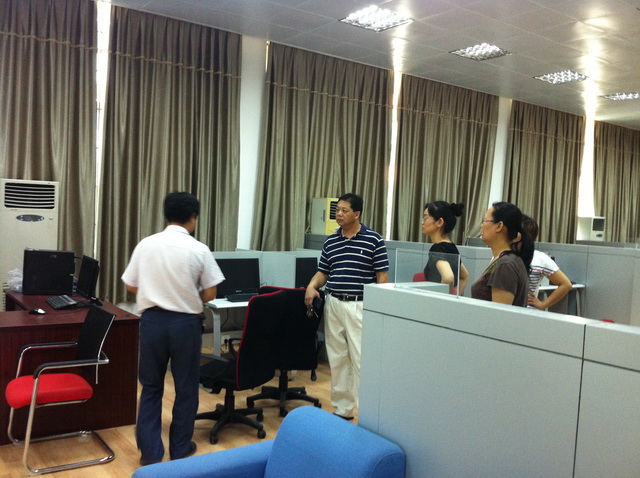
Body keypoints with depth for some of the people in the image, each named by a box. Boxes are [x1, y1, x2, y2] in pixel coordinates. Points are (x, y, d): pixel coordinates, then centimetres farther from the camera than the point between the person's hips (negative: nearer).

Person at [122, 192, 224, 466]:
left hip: (152, 320, 2)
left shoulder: (146, 245, -2)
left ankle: (150, 452, 19)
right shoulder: (199, 250, -9)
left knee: (151, 387, 15)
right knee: (186, 388, 13)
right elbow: (209, 294, -5)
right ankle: (180, 449, 24)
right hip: (185, 323, -2)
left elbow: (131, 286, 5)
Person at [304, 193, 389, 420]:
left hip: (361, 307, -5)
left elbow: (382, 276, -4)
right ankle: (342, 409, 22)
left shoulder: (374, 239, -4)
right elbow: (322, 272, 14)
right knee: (337, 359, 10)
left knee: (362, 360, -5)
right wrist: (312, 286, -7)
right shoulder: (330, 241, 9)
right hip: (333, 305, 5)